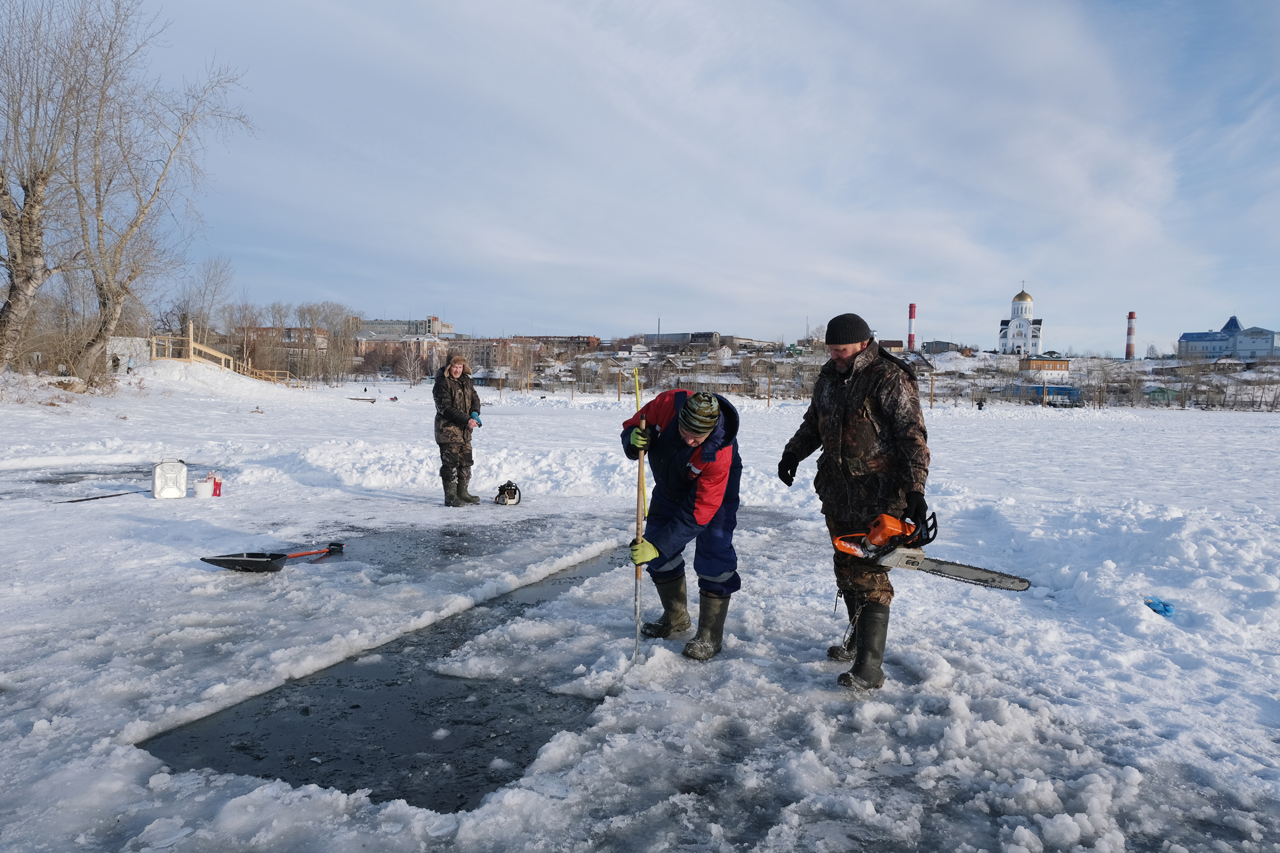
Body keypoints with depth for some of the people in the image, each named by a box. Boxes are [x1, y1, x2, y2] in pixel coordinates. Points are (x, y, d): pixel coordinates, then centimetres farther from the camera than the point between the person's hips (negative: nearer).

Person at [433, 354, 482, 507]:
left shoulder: (465, 380, 10)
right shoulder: (442, 383, -14)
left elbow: (475, 397, 15)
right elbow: (446, 408, -20)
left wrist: (475, 413, -7)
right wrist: (466, 420, -24)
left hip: (464, 430, 8)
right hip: (448, 429, -8)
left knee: (465, 461, 14)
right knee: (450, 463, -5)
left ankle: (462, 493, 26)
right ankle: (450, 497, 3)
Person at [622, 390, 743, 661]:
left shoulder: (718, 454, -40)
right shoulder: (667, 404, -31)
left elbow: (697, 513, -37)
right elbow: (633, 425, -13)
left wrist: (659, 547, -39)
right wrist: (633, 442, -37)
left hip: (714, 490, -5)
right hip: (669, 486, 5)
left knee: (713, 553, -16)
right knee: (658, 551, 6)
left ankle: (710, 636, -3)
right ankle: (676, 618, 26)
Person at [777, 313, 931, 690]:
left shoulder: (890, 380, -12)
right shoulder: (828, 378, 11)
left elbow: (913, 437, -15)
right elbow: (813, 423, 25)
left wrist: (915, 491, -22)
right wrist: (793, 452, 9)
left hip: (878, 496, -8)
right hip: (837, 492, 8)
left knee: (869, 576, -10)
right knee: (846, 567, 15)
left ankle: (869, 667, -8)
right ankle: (858, 639, 32)